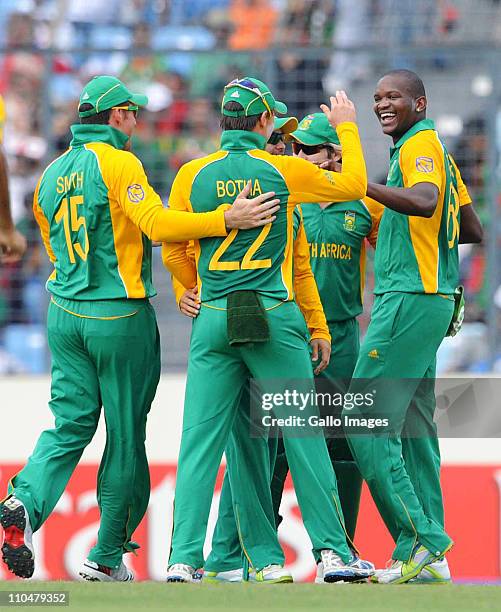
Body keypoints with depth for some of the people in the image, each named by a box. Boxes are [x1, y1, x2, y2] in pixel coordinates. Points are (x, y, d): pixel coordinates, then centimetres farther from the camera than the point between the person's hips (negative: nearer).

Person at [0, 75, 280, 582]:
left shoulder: (52, 175, 10)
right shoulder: (118, 163, -12)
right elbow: (158, 223, -24)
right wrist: (227, 220, -27)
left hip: (63, 314, 6)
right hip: (120, 317, -6)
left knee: (71, 423, 7)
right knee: (125, 435, 4)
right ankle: (108, 556, 8)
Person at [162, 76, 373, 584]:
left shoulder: (192, 175, 3)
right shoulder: (284, 171, -2)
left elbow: (173, 253, 10)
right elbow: (354, 184, 13)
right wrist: (346, 127, 28)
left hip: (213, 320, 2)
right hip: (274, 317, -2)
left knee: (201, 440, 1)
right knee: (301, 434, 3)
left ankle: (184, 557, -7)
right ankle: (332, 551, 3)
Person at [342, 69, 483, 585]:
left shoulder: (419, 146, -9)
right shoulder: (435, 149, 21)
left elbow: (425, 201, -30)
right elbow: (473, 229, 26)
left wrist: (359, 185, -31)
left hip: (410, 300, -10)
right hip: (428, 302, 10)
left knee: (366, 422, -12)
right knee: (413, 428, 9)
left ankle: (420, 539, -15)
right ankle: (427, 558, 9)